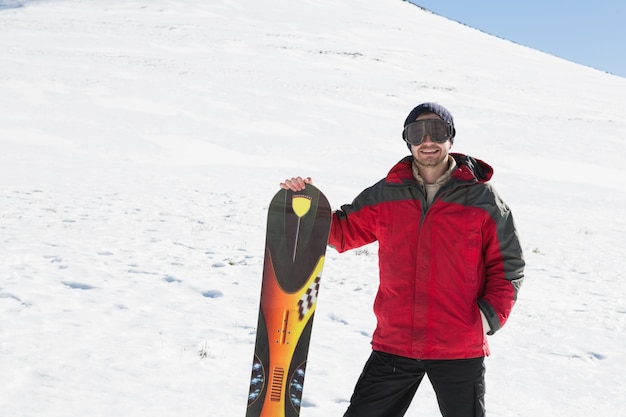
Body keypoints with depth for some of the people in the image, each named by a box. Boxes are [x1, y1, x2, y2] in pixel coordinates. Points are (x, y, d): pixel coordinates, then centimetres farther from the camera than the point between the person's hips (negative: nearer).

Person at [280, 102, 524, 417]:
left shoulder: (482, 199, -3)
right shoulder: (386, 195, 4)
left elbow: (508, 264, 2)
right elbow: (343, 231, 13)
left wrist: (490, 316, -11)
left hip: (460, 349, -2)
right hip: (394, 344, 2)